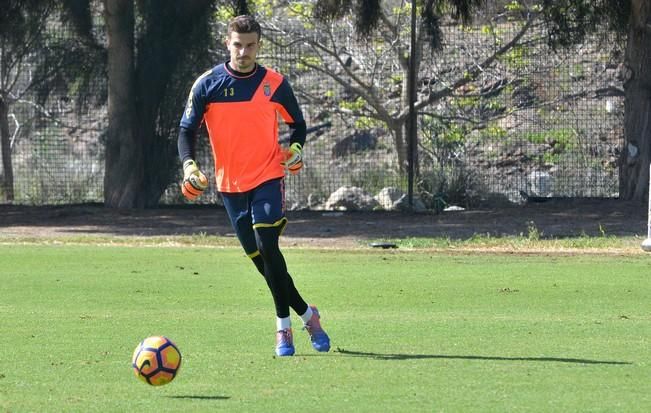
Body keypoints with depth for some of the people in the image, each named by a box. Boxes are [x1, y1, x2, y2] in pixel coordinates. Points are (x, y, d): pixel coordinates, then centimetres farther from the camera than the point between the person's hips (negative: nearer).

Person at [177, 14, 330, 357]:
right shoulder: (207, 85, -1)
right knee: (259, 257, 4)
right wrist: (188, 164, -16)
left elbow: (297, 123, 13)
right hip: (230, 184, 2)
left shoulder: (275, 84, -1)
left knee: (267, 248, -17)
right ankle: (306, 314, 19)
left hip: (268, 178, -2)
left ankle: (284, 325, -6)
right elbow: (187, 130, 2)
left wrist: (296, 149, -8)